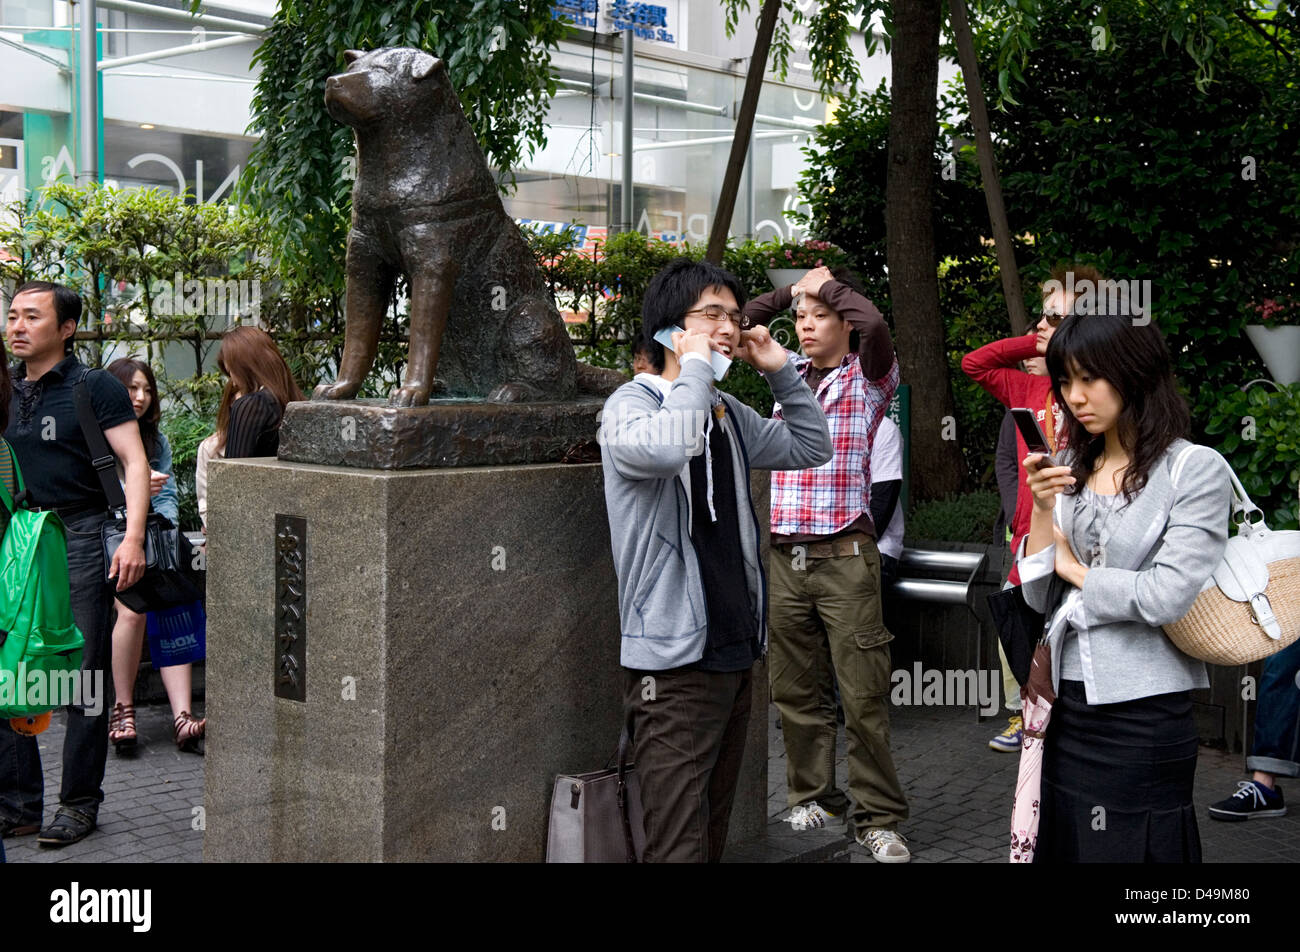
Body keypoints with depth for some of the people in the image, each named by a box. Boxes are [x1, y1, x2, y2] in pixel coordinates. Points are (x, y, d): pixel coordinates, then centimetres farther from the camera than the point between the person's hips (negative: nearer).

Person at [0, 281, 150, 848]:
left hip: (80, 540, -5)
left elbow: (135, 463, -6)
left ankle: (80, 803, 11)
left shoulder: (96, 388, -1)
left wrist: (133, 537, -17)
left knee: (84, 680, 0)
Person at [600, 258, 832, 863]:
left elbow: (811, 448, 23)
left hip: (734, 653, 8)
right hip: (673, 660, -8)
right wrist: (696, 365, -18)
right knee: (680, 845, -10)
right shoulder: (630, 405, -9)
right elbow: (666, 447, -32)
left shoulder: (729, 414, 14)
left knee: (714, 832, 17)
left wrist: (779, 371, 11)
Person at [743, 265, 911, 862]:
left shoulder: (870, 376, 1)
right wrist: (792, 289, 13)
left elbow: (875, 324, -19)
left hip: (845, 556, -5)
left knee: (863, 694, -4)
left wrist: (828, 283, -3)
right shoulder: (789, 372, 15)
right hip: (785, 556, 5)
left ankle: (877, 818, 4)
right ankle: (812, 796, 23)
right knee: (796, 690, 10)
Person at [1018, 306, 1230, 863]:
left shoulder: (1197, 470, -9)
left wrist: (1074, 568, -5)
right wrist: (1042, 510, -9)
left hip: (1144, 716, -6)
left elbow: (1167, 596, -19)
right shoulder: (1069, 471, 7)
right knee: (1063, 847, 15)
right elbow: (1038, 598, 5)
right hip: (1068, 707, 6)